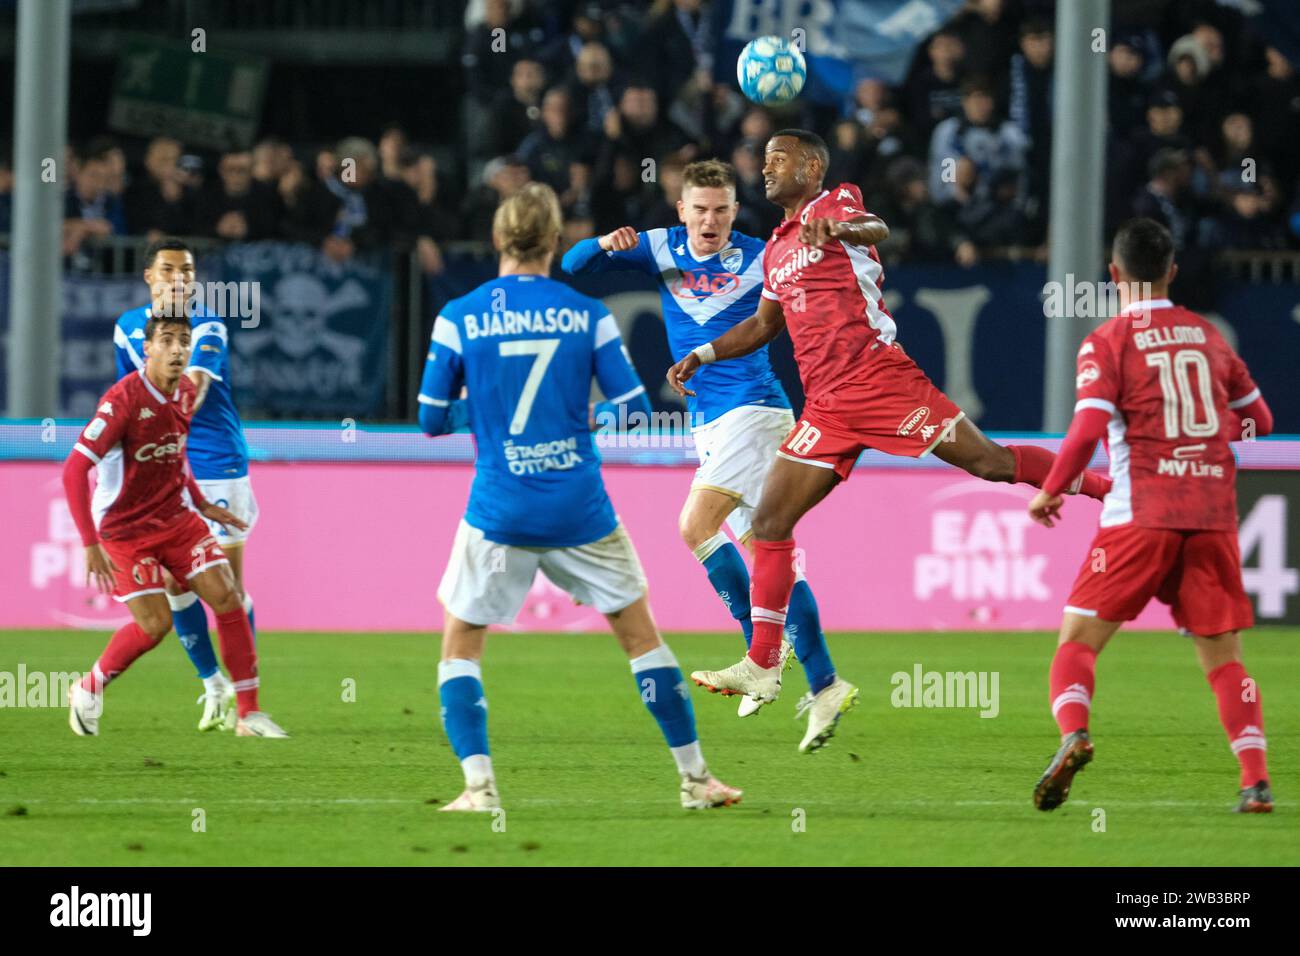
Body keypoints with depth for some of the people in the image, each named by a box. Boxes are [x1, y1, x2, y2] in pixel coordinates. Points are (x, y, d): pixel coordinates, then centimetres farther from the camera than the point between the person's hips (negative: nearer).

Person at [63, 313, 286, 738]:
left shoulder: (186, 393, 0)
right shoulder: (123, 400, -23)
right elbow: (74, 469, -24)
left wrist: (202, 504, 15)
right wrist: (90, 544, -28)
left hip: (177, 519, 6)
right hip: (125, 528, -6)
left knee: (228, 598, -8)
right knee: (155, 624, -11)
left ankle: (250, 714, -2)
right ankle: (88, 690, 17)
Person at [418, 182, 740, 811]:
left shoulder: (458, 318, -4)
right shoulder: (587, 315, -2)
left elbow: (431, 421, 0)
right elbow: (635, 410, -1)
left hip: (499, 513, -1)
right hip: (579, 510, 1)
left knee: (460, 644, 13)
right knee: (641, 634, 15)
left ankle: (478, 786, -2)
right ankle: (695, 777, 17)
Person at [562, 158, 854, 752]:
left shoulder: (757, 260, -4)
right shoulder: (661, 249, 8)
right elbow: (572, 265, 6)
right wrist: (605, 245, -15)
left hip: (752, 409, -6)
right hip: (711, 424, 6)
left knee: (695, 525, -20)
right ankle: (824, 686, 4)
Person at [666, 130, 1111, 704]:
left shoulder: (836, 203, 0)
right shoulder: (776, 251, 21)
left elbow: (875, 229, -23)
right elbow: (764, 324, 36)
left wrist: (836, 228, -45)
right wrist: (703, 355, 25)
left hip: (877, 374, -7)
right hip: (826, 407, 7)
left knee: (992, 463, -10)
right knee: (770, 522, 0)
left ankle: (1108, 487, 8)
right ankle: (761, 668, 3)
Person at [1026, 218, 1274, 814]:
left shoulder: (1108, 342, -1)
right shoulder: (1209, 336, 13)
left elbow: (1088, 429, -13)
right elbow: (1258, 419, 22)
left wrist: (1049, 493, 0)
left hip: (1141, 515, -3)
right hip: (1214, 514, 3)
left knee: (1078, 639, 0)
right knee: (1222, 655, 9)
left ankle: (1073, 734, -27)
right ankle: (1256, 780, -3)